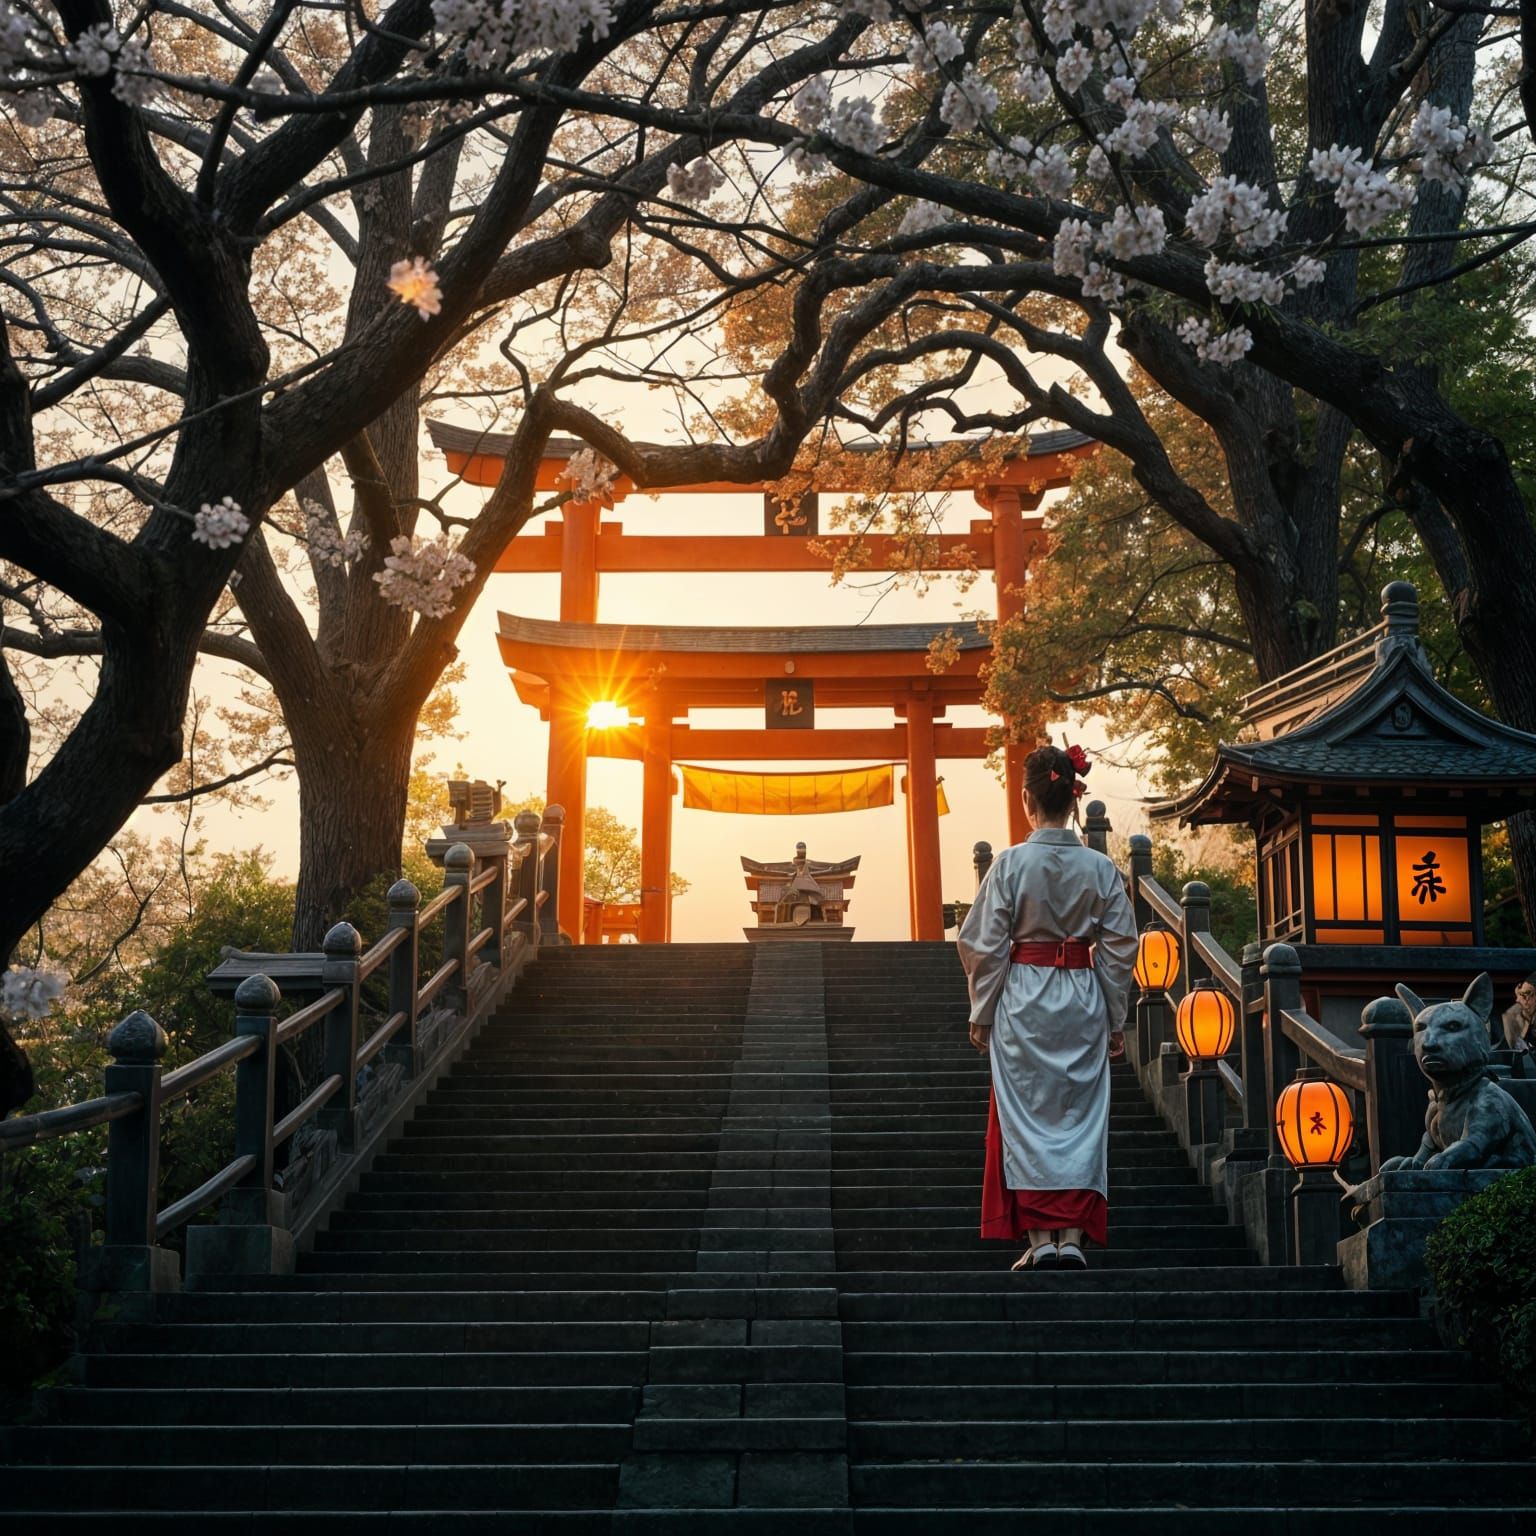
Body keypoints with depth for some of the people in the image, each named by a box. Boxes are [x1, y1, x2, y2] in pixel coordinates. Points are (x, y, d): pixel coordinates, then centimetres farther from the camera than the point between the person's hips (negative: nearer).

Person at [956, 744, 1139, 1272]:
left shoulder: (1011, 863, -9)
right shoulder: (1100, 867, -1)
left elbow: (985, 945, -7)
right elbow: (1120, 948, 2)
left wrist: (982, 1013, 3)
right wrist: (1115, 1018, 11)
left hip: (1023, 997, -2)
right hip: (1083, 997, 2)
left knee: (1026, 1115, 5)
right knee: (1080, 1114, 8)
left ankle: (1040, 1238, 4)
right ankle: (1072, 1237, 6)